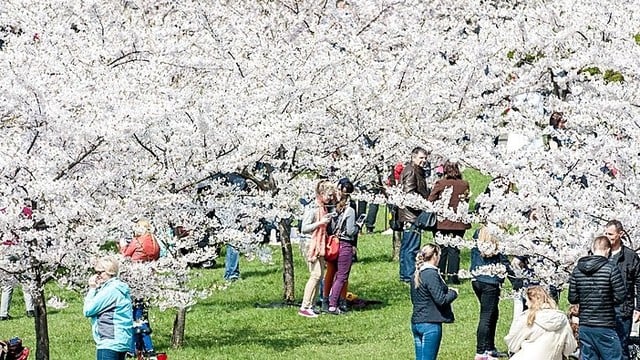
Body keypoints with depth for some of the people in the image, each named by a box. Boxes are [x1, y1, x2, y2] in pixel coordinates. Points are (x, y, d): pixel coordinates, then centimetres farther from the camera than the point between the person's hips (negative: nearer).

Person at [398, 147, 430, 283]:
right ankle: (410, 275, -9)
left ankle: (404, 274, 22)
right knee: (412, 247, -10)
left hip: (409, 215, 11)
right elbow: (410, 193, -22)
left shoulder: (418, 171, 20)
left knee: (406, 246, 15)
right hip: (412, 215, -11)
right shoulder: (411, 171, -13)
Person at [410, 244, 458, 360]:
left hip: (415, 323, 9)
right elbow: (441, 300, -20)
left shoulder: (417, 274, 11)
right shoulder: (431, 274, -16)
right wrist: (453, 293, 0)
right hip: (430, 324, -9)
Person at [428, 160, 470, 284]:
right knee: (454, 249, 7)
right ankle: (452, 275, 4)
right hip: (459, 222, 1)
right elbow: (466, 200, 7)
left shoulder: (440, 183, -12)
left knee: (442, 249, 10)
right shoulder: (464, 184, -5)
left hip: (442, 222, -1)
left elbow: (431, 200, -8)